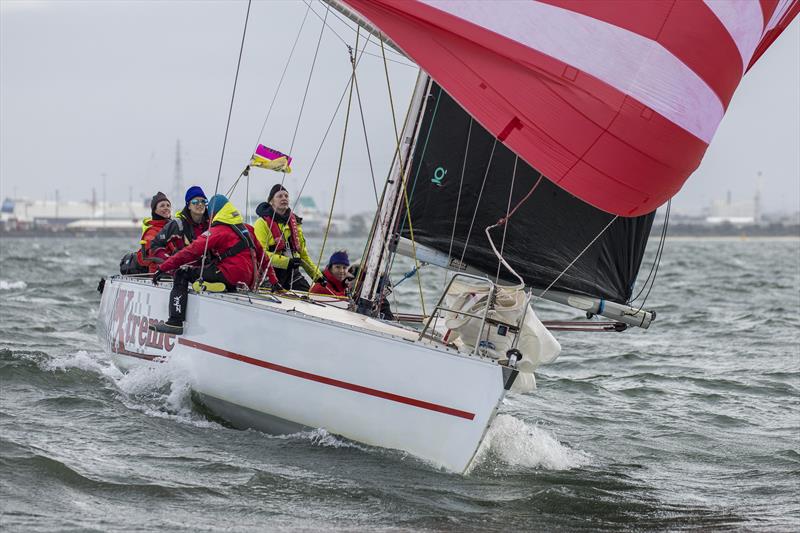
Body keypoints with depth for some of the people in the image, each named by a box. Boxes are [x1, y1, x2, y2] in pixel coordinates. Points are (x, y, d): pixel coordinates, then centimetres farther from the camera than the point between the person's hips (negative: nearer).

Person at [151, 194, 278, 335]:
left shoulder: (217, 231, -6)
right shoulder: (246, 229, 18)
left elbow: (190, 252, -11)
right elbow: (262, 255, 24)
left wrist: (163, 268, -7)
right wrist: (273, 281, 31)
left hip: (230, 277, -8)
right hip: (249, 282, 8)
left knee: (181, 274, -3)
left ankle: (175, 322, -13)